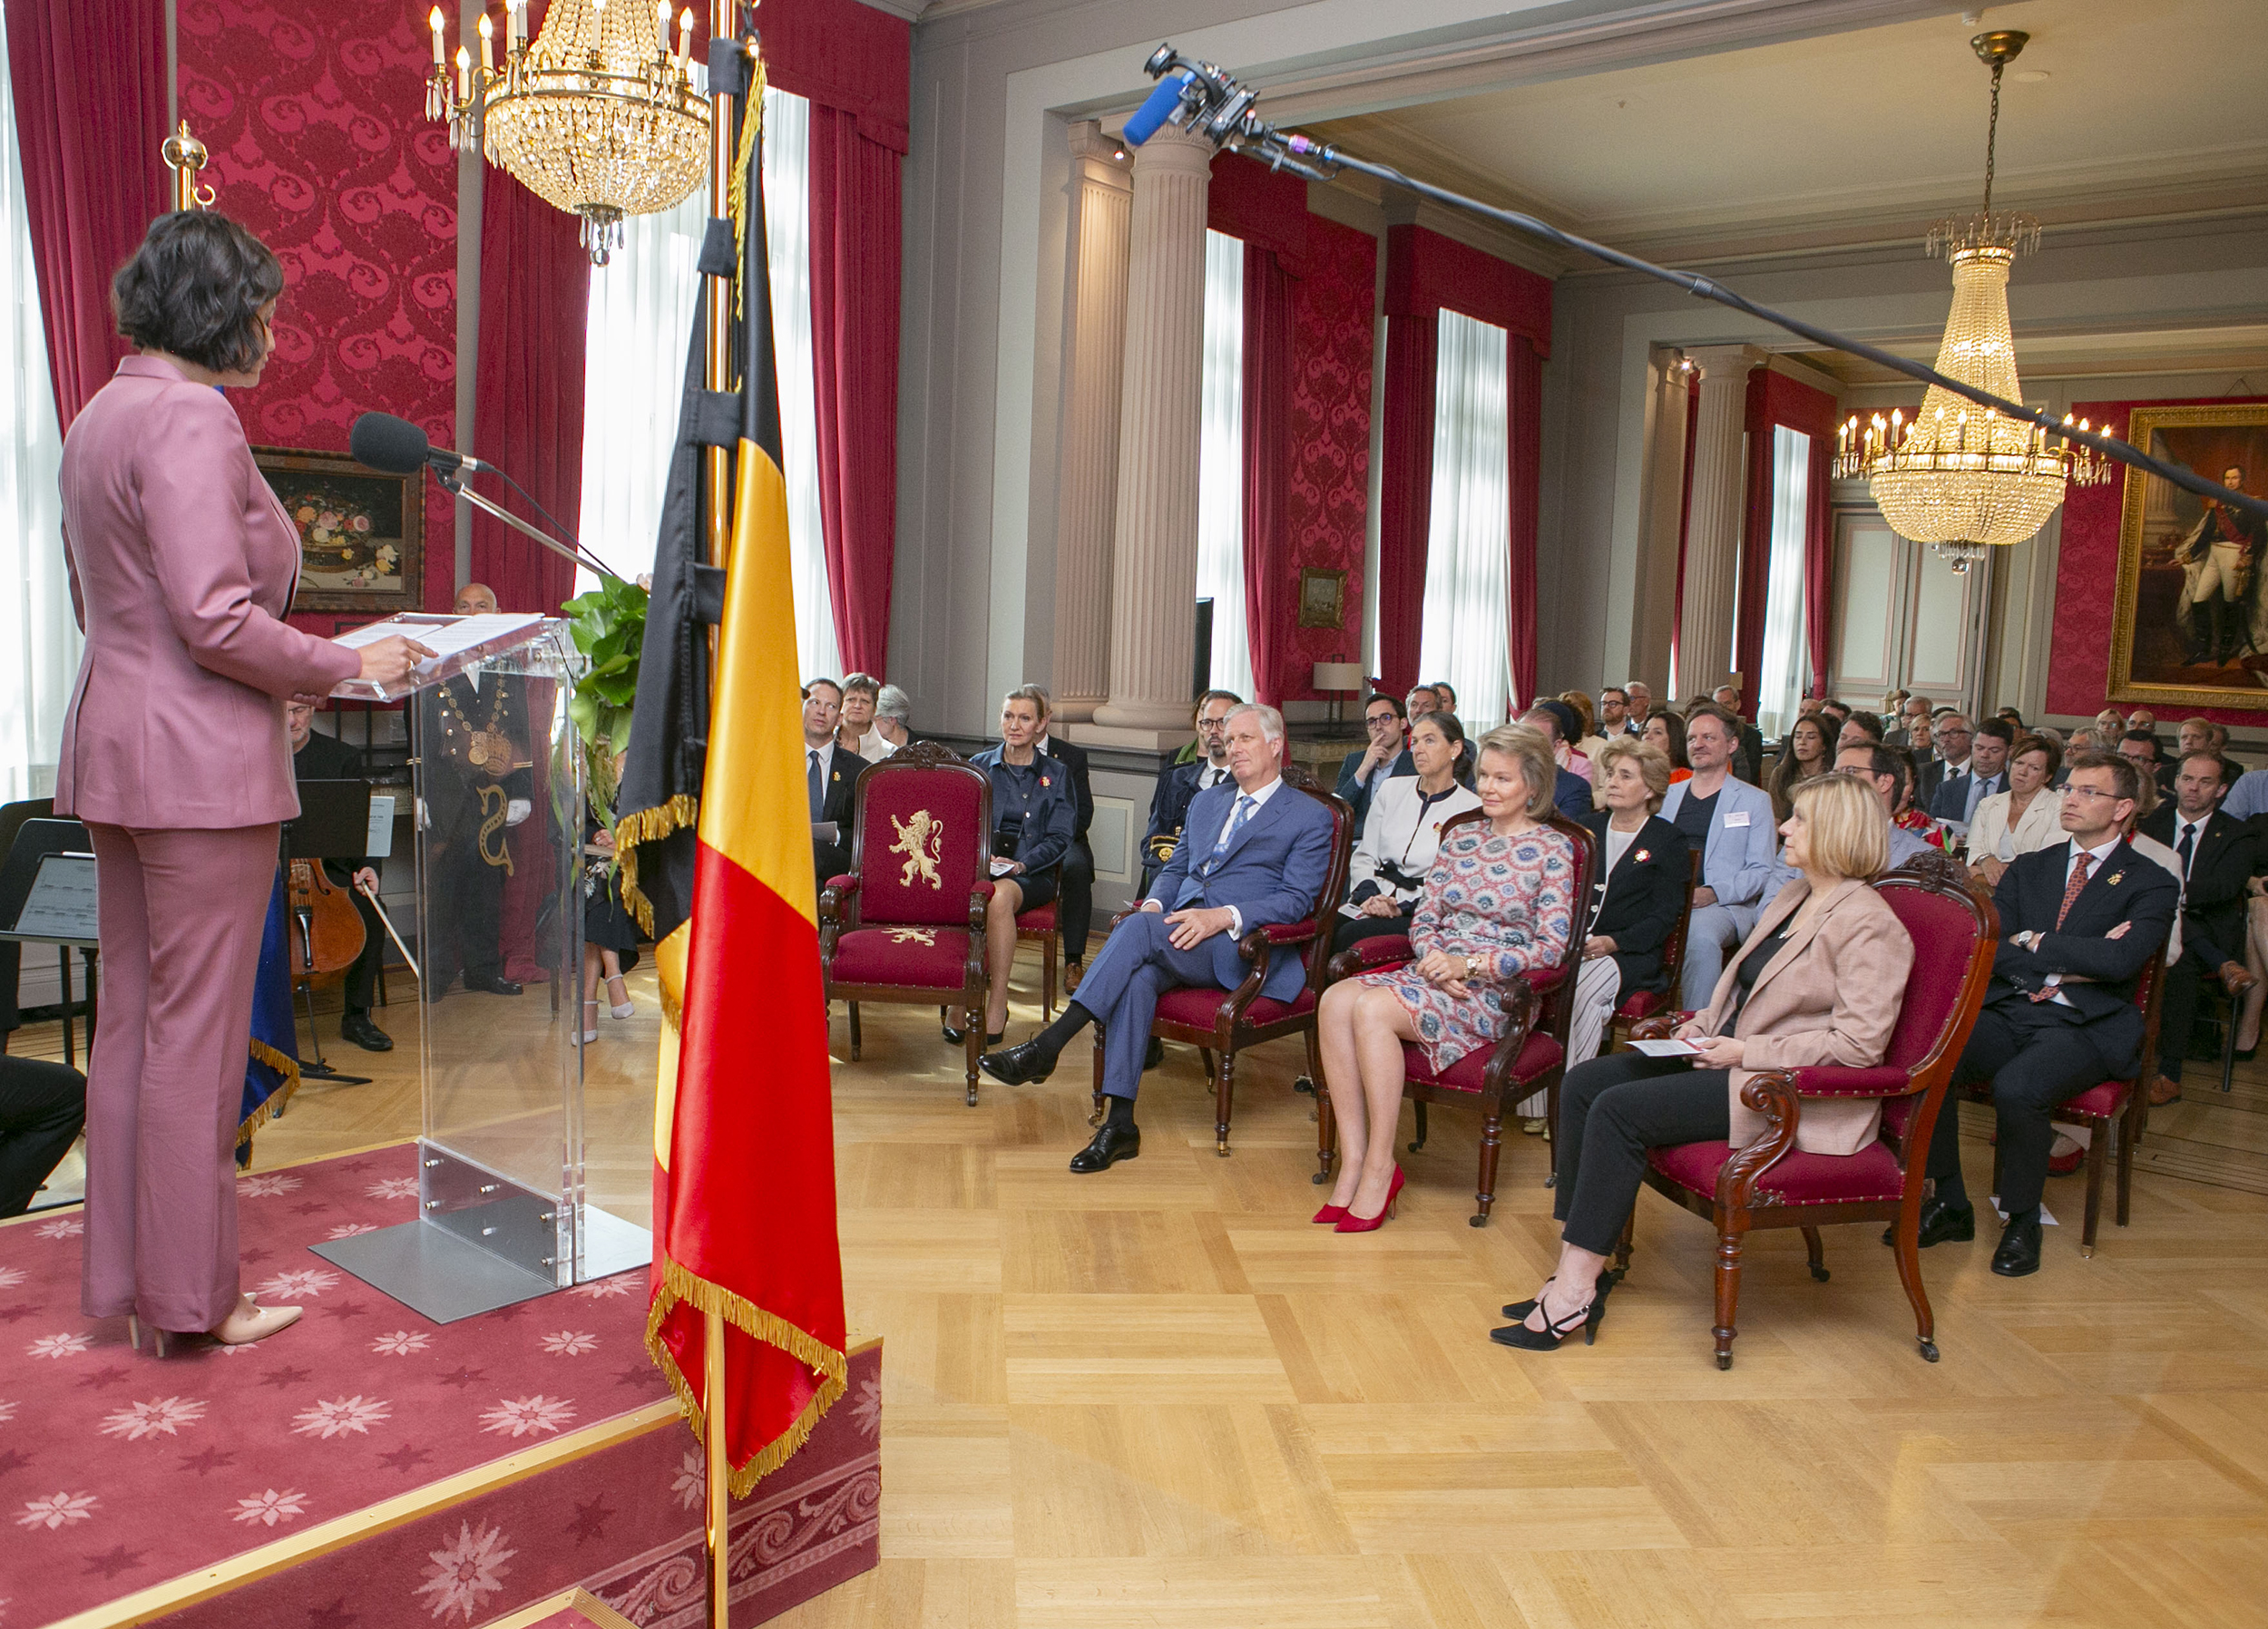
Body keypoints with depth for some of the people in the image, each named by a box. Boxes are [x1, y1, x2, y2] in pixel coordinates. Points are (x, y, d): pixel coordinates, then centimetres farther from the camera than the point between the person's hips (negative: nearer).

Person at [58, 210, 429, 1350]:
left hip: (112, 744, 10)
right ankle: (191, 1295, 11)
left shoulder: (98, 418, 16)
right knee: (197, 1028, -1)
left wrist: (287, 671, 19)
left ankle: (123, 1274, 26)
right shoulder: (192, 417, -15)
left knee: (132, 1019, 15)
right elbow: (217, 619, -22)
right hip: (202, 763, -10)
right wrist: (351, 666, -10)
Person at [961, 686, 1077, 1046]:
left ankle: (997, 1005, -31)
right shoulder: (979, 766, 16)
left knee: (1000, 895, -36)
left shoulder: (1056, 774, 12)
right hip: (979, 867, 2)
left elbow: (1059, 838, 3)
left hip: (1031, 873, -1)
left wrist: (1021, 864, -15)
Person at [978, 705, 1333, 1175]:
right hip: (1180, 933, 5)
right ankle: (1120, 1124, -33)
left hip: (1237, 947, -5)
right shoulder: (1206, 802, 27)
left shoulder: (1311, 817, 7)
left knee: (1138, 931, -32)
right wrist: (1155, 902, 2)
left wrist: (1221, 917, -18)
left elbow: (1297, 898, -4)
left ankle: (1045, 1048, -34)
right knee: (1138, 975, -32)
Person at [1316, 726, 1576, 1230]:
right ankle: (1353, 1161, -25)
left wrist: (1468, 965, -15)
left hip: (1494, 993, -6)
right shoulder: (1460, 838, 17)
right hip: (1433, 974, 6)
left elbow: (1551, 947, -6)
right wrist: (1433, 956, -8)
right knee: (1336, 1000, -25)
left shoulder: (1553, 850, 1)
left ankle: (1379, 1170, -24)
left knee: (1373, 1008, -31)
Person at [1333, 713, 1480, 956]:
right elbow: (1363, 857, 14)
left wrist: (1404, 907, -16)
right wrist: (1369, 896, -6)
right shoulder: (1393, 789, 15)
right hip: (1372, 900, 4)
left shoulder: (1471, 807, 1)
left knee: (1350, 936, -31)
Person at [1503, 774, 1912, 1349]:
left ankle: (1575, 1293, -17)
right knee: (1584, 1083, -7)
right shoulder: (1791, 898, 16)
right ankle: (1575, 1271, -9)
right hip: (1734, 1059, 10)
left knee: (1619, 1109, -24)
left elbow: (1858, 1044, -20)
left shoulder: (1867, 924, -13)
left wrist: (1744, 1051, -19)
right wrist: (1704, 1024, 5)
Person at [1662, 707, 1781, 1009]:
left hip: (1722, 905, -3)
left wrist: (1714, 893, -14)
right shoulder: (1668, 795, 24)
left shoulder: (1754, 801, 12)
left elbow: (1762, 871, 4)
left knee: (1701, 936, -38)